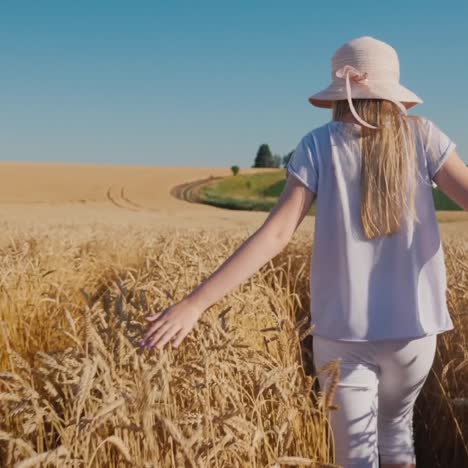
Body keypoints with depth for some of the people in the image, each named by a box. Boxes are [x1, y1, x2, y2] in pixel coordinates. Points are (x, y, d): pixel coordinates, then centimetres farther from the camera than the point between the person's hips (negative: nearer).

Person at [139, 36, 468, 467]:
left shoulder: (319, 145, -4)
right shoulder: (421, 135, -2)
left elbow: (275, 234, -15)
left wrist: (196, 303, -17)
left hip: (343, 329, -2)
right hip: (413, 324, 2)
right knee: (396, 426, 27)